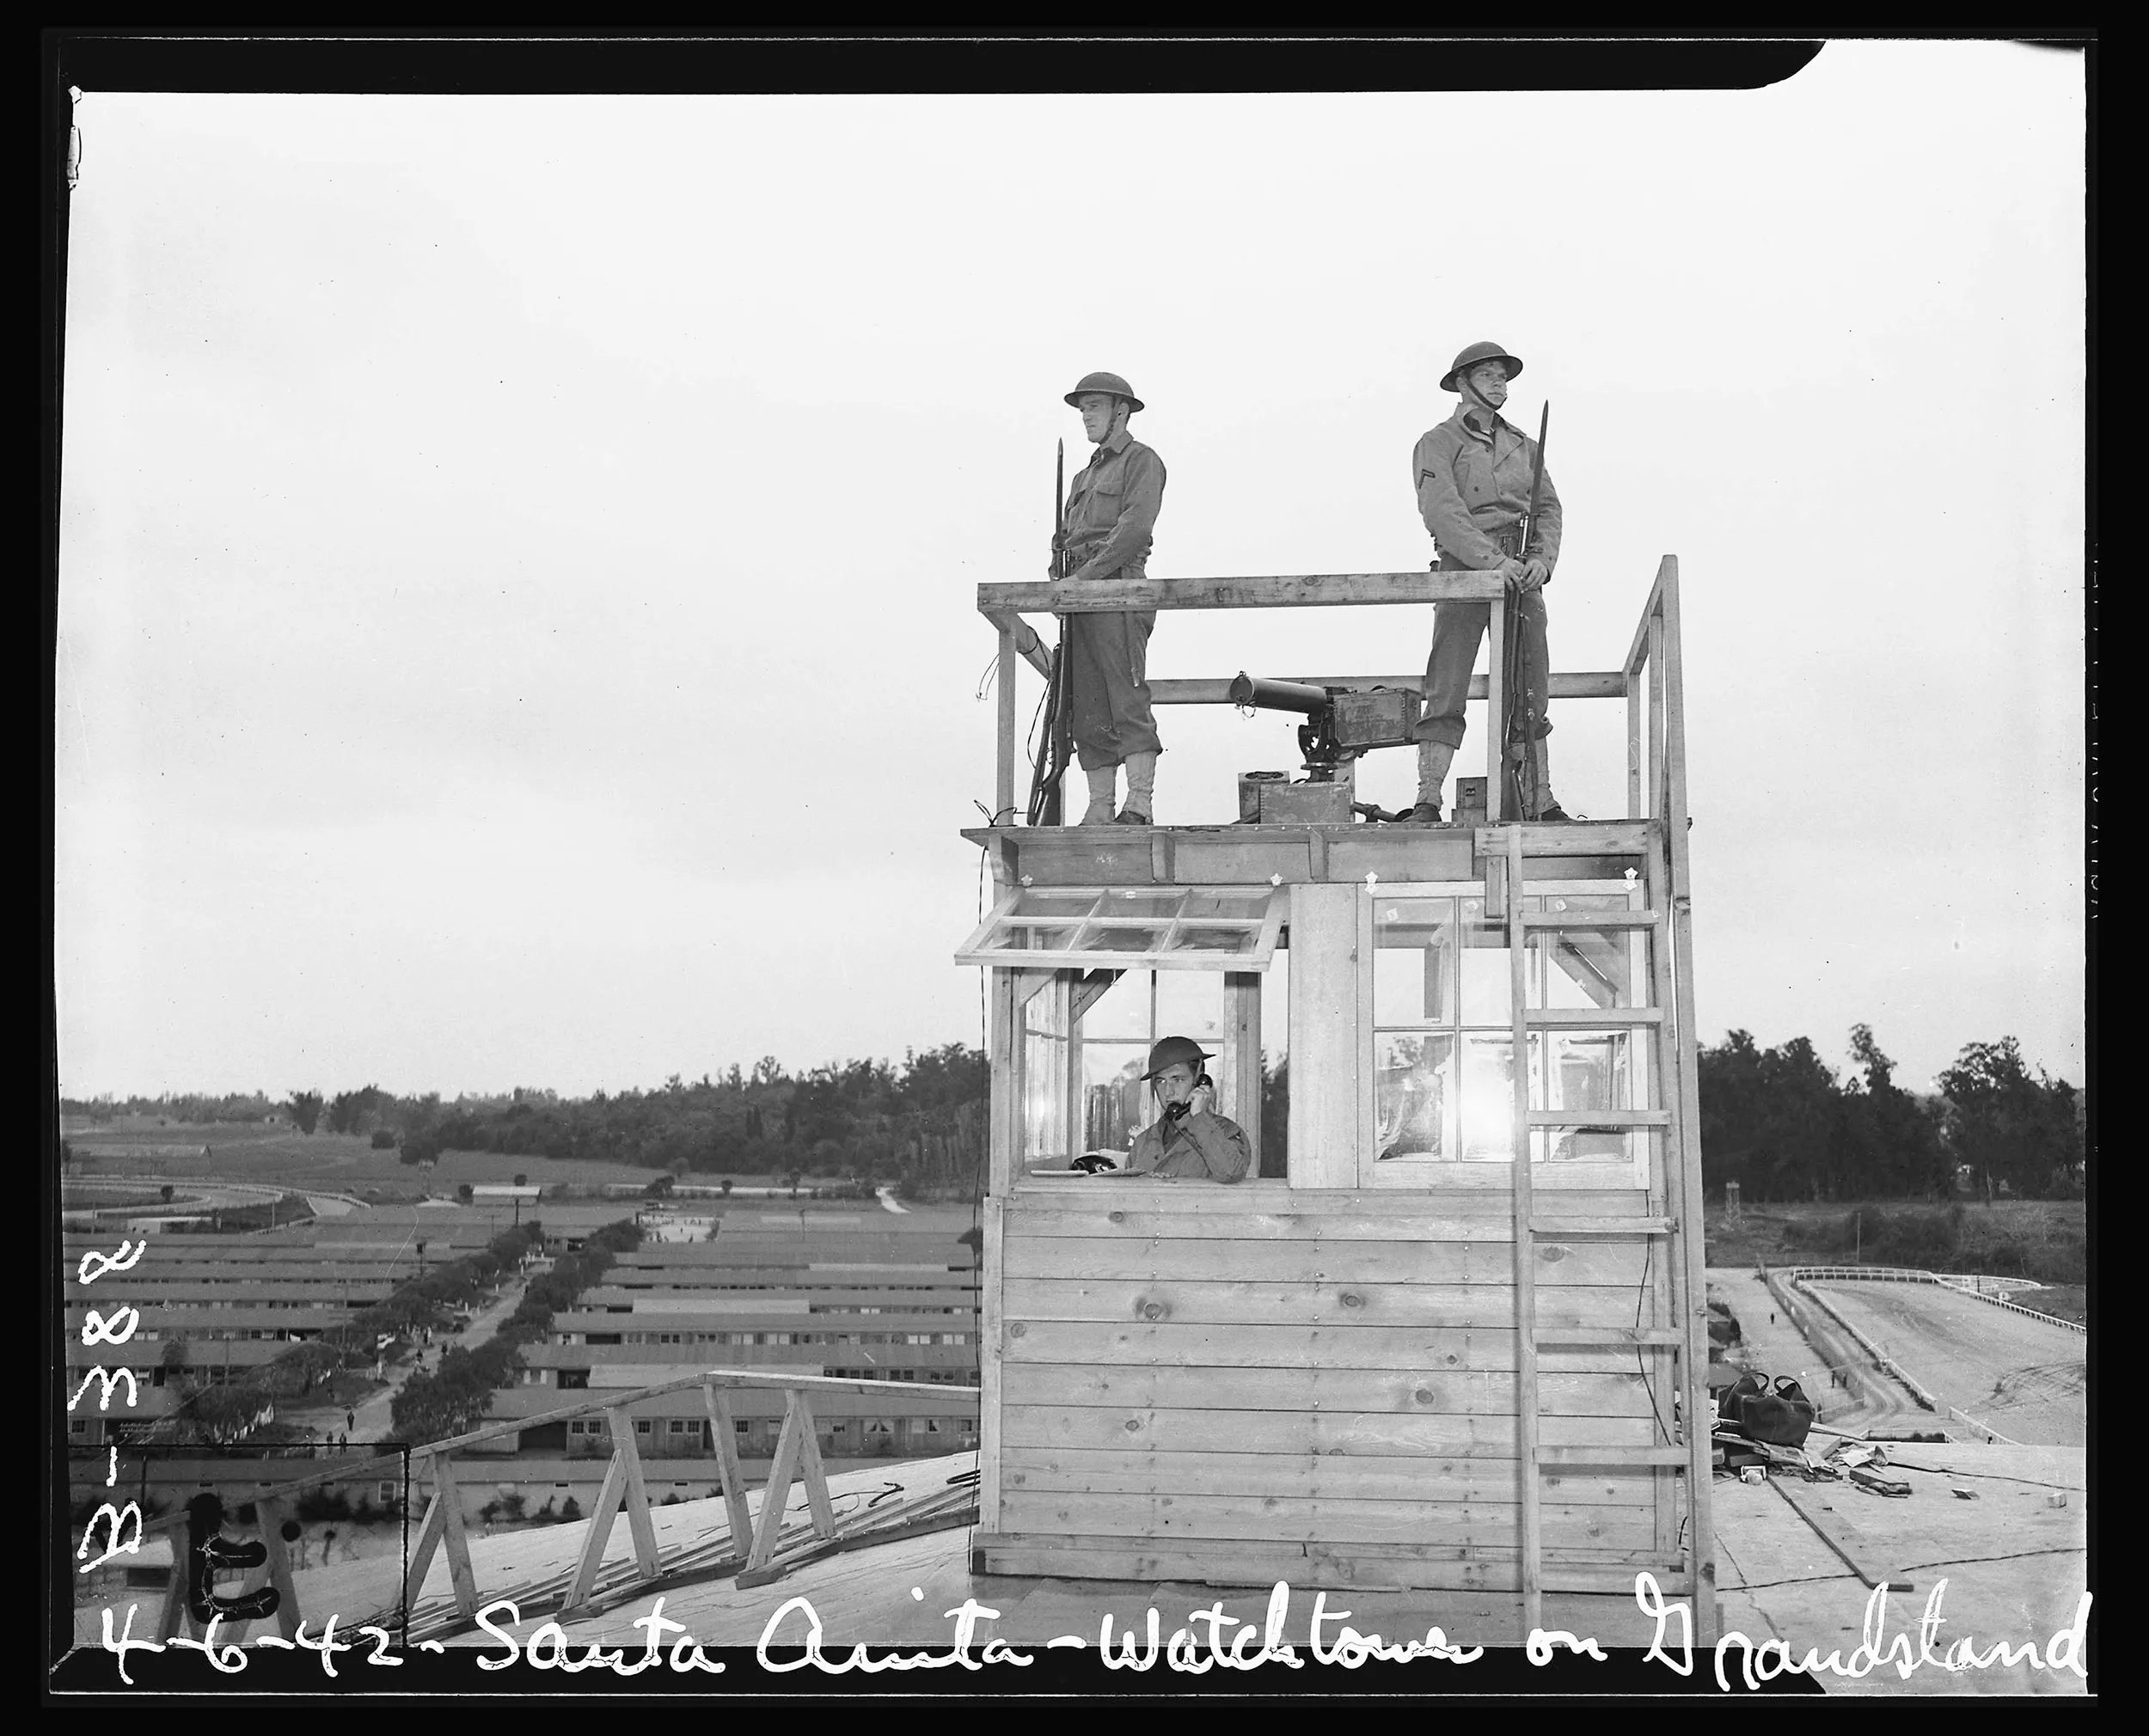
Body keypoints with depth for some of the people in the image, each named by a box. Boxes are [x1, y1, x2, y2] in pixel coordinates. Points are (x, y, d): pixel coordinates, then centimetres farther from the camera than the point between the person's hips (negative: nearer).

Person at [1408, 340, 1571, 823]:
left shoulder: (1523, 444, 20)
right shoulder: (1437, 444, 3)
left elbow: (1548, 508, 13)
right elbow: (1442, 512, -11)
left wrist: (1542, 558, -7)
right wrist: (1493, 561, -20)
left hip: (1523, 576, 5)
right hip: (1464, 568, -5)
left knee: (1529, 697, 5)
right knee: (1446, 692, -11)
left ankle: (1542, 804, 7)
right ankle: (1427, 805, -13)